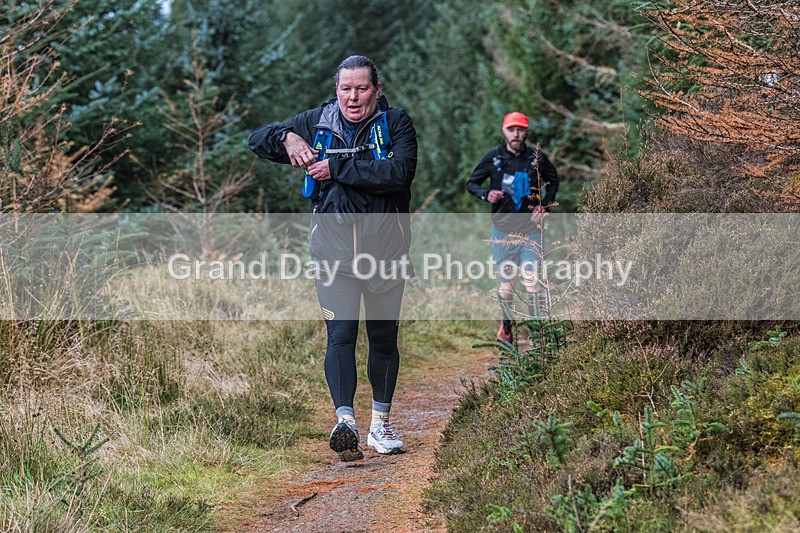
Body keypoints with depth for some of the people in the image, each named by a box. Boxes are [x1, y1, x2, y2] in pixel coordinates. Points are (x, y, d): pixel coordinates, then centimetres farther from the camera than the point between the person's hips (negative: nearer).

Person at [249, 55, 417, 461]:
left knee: (384, 337, 10)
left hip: (385, 245, 0)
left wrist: (337, 168, -20)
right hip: (334, 247, 0)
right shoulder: (317, 122, 7)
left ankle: (380, 423, 25)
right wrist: (287, 138, -11)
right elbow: (258, 139, 12)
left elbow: (400, 172, -19)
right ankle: (345, 420, -25)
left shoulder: (396, 123, -2)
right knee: (340, 334, -14)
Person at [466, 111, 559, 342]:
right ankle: (506, 327, 22)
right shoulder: (493, 157, -2)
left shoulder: (537, 157, 0)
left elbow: (553, 182, 17)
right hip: (503, 229, 0)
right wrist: (486, 194, -14)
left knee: (531, 280, -11)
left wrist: (544, 206, 3)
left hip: (530, 229, 0)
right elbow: (471, 183, 7)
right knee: (506, 283, 4)